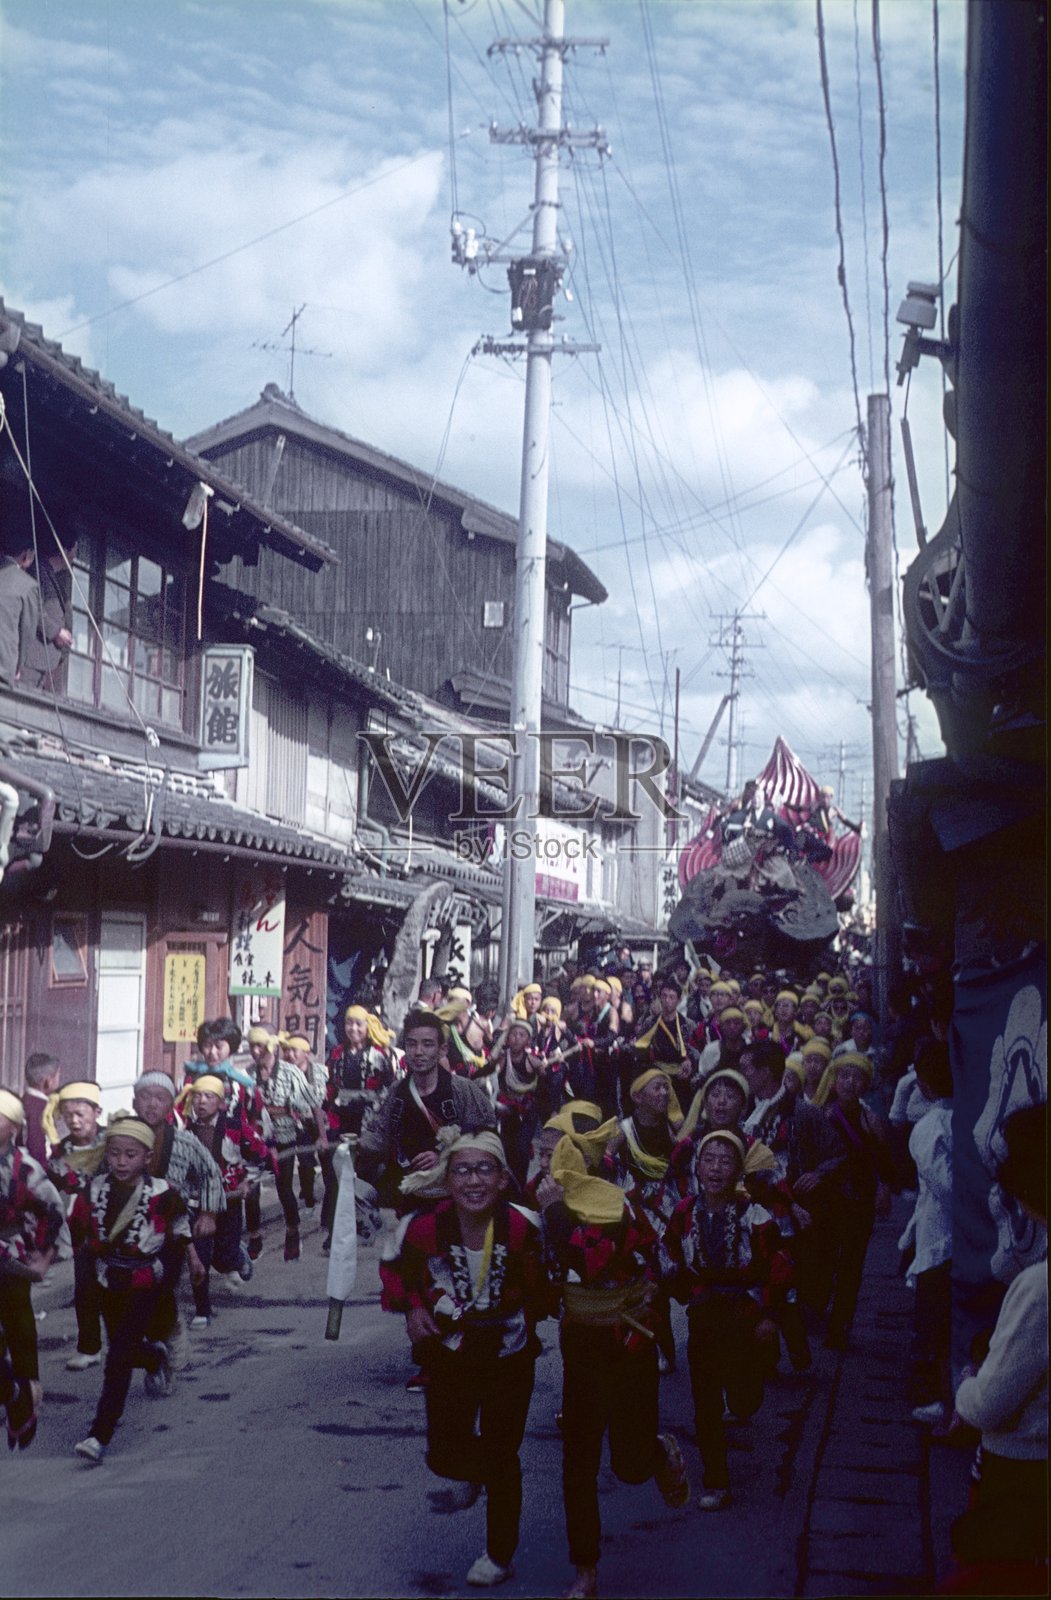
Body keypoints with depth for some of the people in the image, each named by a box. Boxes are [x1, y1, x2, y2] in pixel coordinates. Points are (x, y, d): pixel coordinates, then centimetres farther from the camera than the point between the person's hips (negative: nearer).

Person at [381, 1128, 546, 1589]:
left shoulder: (522, 1227, -25)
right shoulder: (426, 1227, -20)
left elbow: (541, 1288, -5)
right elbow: (397, 1269, 3)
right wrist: (412, 1308, -9)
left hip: (508, 1356, -2)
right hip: (448, 1354, 2)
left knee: (500, 1458, 7)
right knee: (444, 1455, 5)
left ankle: (500, 1555, 30)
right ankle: (472, 1476, 44)